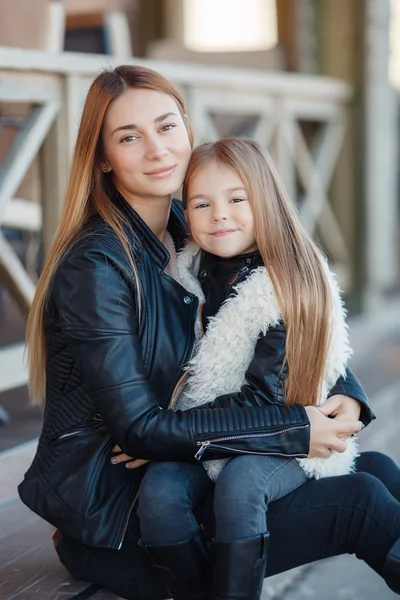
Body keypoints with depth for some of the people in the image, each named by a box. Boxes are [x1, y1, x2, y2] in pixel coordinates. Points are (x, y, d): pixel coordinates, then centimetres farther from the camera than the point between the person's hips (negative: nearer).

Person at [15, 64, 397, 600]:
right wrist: (294, 429, -23)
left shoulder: (190, 235, 2)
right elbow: (139, 428, -23)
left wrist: (344, 391, -10)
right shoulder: (95, 266, -21)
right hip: (108, 497, -7)